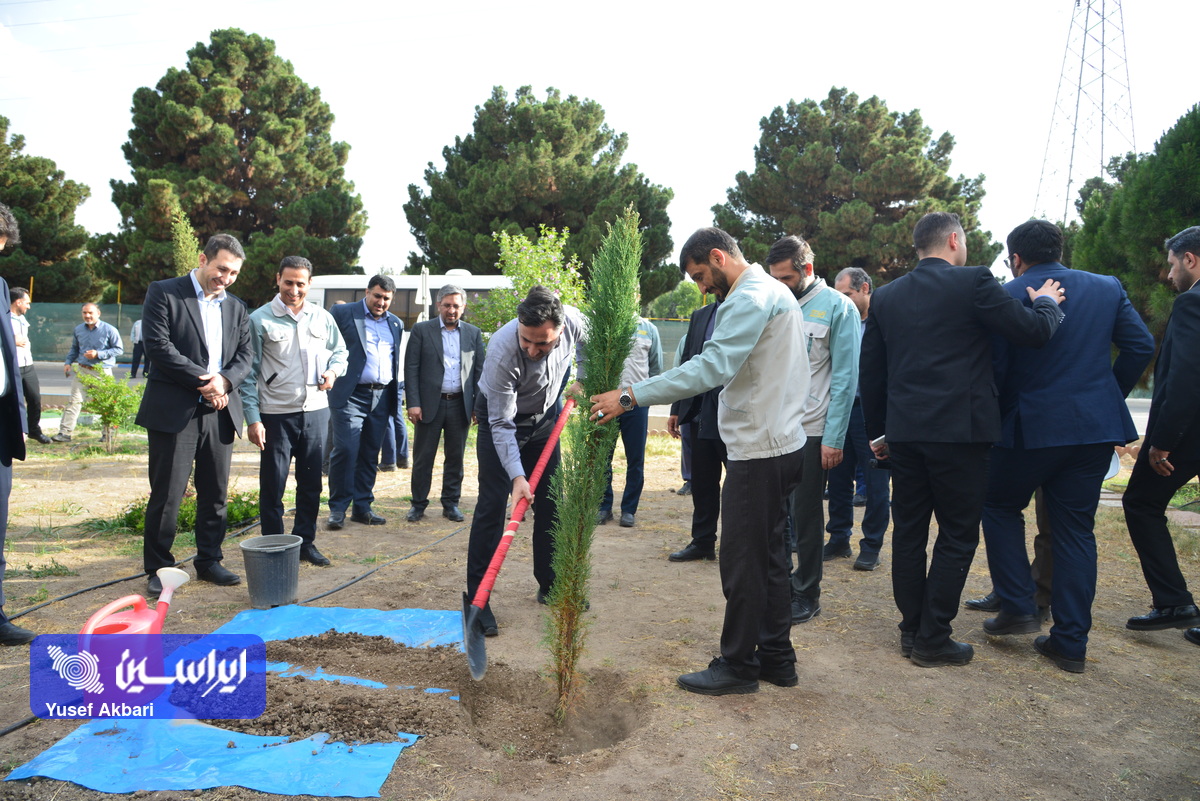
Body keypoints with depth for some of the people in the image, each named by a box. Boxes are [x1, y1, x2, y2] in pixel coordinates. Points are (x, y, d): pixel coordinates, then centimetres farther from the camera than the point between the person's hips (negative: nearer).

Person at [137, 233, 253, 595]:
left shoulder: (236, 307, 16)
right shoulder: (164, 293, 0)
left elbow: (246, 355, 10)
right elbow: (158, 346, -10)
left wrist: (224, 380, -10)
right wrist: (204, 381, -13)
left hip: (219, 412, 5)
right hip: (174, 411, -5)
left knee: (215, 494, 9)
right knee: (166, 495, 0)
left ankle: (209, 561, 22)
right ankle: (159, 568, 14)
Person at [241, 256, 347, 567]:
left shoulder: (323, 318, 6)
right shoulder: (259, 319, -4)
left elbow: (339, 352, 18)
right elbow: (249, 372, -4)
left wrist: (333, 371, -6)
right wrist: (253, 418, -10)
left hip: (316, 413, 4)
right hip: (276, 414, -3)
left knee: (311, 484, 12)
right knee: (272, 486, 3)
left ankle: (305, 542, 26)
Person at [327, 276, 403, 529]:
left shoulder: (396, 324, 16)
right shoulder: (343, 313, 1)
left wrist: (396, 397, 15)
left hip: (382, 398, 5)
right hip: (351, 396, -5)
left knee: (370, 455, 8)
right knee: (345, 450, -10)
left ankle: (362, 507, 16)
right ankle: (337, 508, 2)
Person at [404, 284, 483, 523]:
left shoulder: (473, 333, 8)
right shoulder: (421, 330, 2)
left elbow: (479, 370, 9)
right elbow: (411, 368, -2)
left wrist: (479, 405, 2)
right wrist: (413, 403, -9)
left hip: (460, 405, 2)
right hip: (429, 404, -2)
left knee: (455, 457, 8)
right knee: (423, 457, 4)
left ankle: (451, 503, 19)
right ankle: (418, 504, 16)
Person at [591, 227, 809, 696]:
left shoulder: (750, 299, -15)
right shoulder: (776, 292, 18)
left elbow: (711, 367, -28)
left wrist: (631, 396, -30)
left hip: (759, 450, -11)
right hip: (783, 442, 11)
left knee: (743, 560, -1)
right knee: (769, 553, 16)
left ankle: (738, 666, 11)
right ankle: (775, 657, 27)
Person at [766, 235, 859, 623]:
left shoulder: (837, 307, -5)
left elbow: (845, 377, -8)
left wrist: (834, 438, -12)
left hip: (811, 431, -4)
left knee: (805, 516, 5)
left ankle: (806, 595, 19)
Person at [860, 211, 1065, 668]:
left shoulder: (886, 297, 8)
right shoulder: (973, 282, -6)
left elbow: (870, 373, 10)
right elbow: (1034, 332, -6)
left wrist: (878, 432, 18)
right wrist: (1047, 303, 16)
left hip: (904, 433, 5)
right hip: (960, 430, -5)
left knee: (908, 533, 12)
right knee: (957, 536, 5)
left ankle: (911, 630, 22)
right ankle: (933, 639, 9)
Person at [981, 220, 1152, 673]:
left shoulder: (1006, 297, -7)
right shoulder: (1107, 288, 7)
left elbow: (995, 368, -9)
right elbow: (1141, 345, 6)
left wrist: (994, 419, 5)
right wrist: (1110, 395, 16)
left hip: (1030, 427, -4)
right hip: (1096, 427, 5)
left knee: (1001, 507, 19)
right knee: (1076, 529, 11)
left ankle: (1018, 606, 13)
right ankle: (1071, 642, 14)